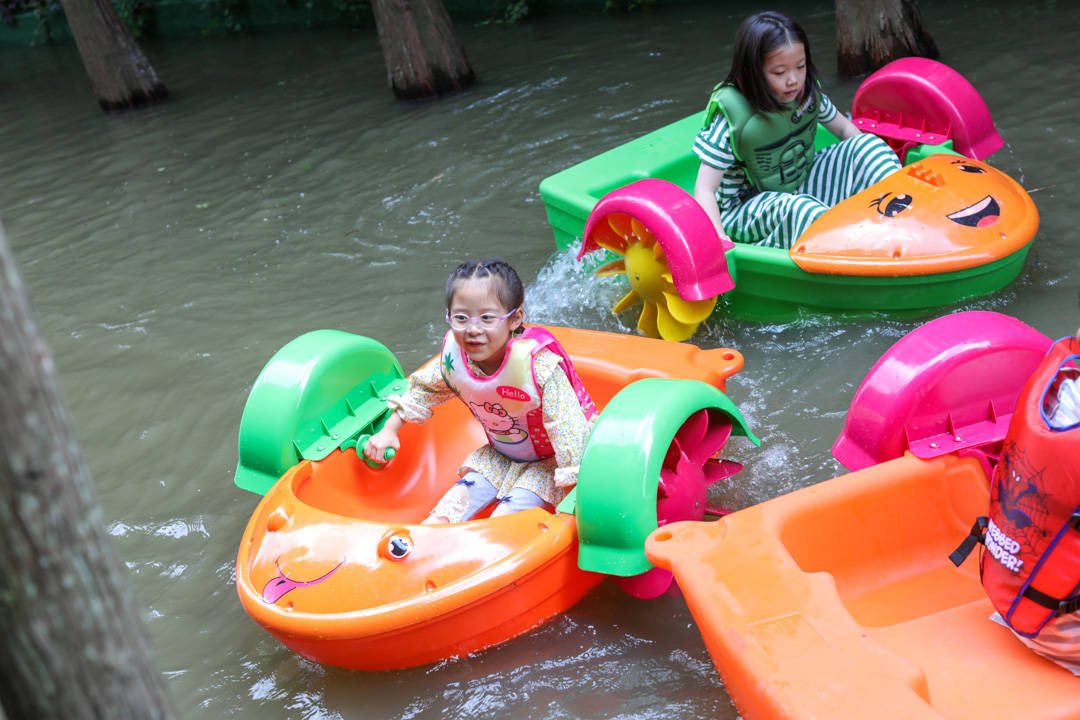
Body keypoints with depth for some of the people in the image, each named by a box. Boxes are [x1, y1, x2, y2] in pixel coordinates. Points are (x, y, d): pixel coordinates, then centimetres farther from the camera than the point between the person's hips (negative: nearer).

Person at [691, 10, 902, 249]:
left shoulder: (808, 93, -5)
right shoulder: (733, 116, -21)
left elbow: (844, 128, 15)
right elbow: (704, 190, -23)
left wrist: (876, 159, -1)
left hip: (803, 189, 7)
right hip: (744, 210, -7)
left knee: (868, 144, -5)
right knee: (798, 209, -39)